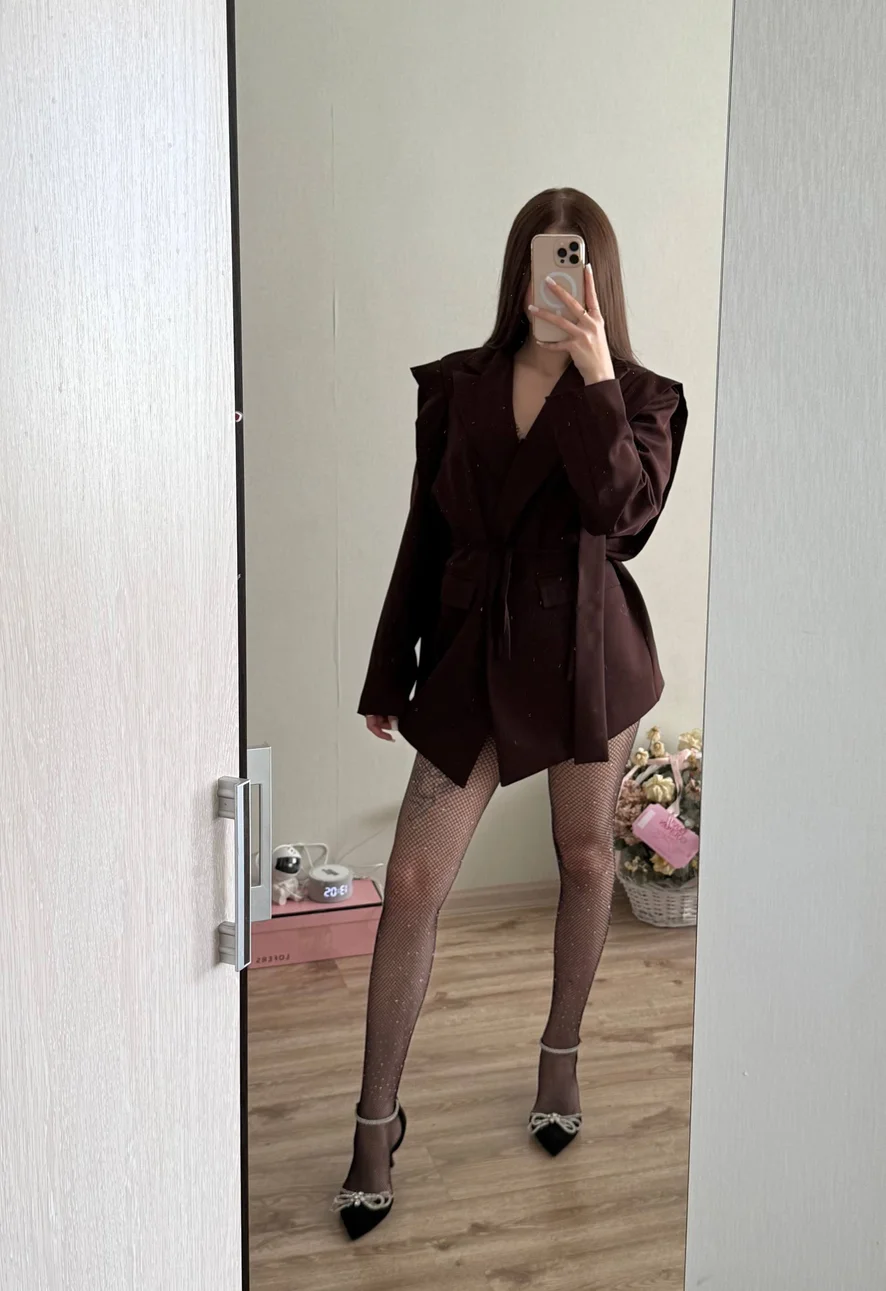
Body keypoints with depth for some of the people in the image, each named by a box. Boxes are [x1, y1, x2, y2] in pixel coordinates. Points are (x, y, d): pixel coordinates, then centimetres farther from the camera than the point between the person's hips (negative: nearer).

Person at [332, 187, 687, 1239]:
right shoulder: (456, 388, 3)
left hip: (588, 653, 0)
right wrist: (389, 675, 6)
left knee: (585, 861, 14)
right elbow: (425, 535, 5)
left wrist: (594, 378, -24)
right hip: (474, 653, 1)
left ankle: (561, 1060, 39)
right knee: (414, 882, -4)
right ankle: (377, 1120, 11)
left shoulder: (638, 400, -1)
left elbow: (625, 511, -21)